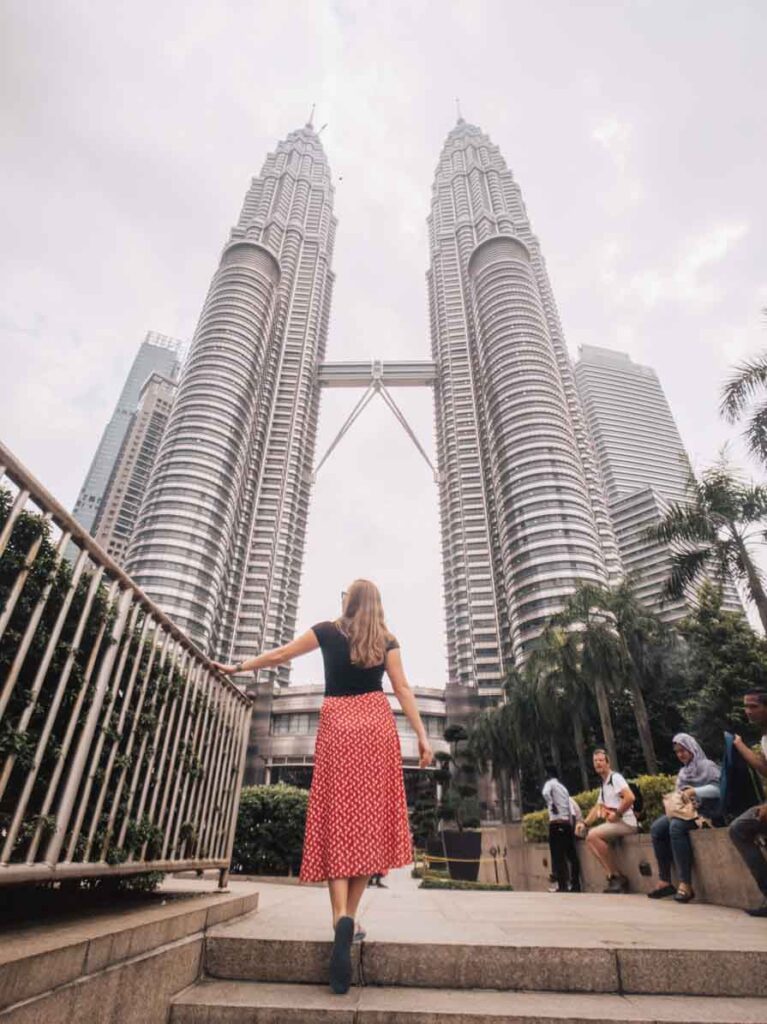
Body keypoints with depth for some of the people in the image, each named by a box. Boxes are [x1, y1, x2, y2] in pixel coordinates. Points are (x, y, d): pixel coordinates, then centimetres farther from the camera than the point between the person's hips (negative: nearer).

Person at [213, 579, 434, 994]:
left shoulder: (328, 631, 7)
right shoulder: (387, 641, 9)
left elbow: (278, 656, 11)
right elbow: (402, 690, 3)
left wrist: (236, 667, 22)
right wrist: (422, 735, 5)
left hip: (337, 725, -1)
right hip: (376, 724, 1)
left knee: (337, 820, 1)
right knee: (369, 820, 8)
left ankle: (341, 918, -15)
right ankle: (349, 917, 11)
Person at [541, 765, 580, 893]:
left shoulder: (550, 783, -1)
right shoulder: (562, 786, 21)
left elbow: (545, 793, -26)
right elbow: (569, 807, 18)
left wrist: (552, 805, -14)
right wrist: (571, 824, 17)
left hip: (556, 822, -7)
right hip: (567, 822, 7)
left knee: (558, 855, -3)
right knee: (570, 854, 8)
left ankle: (562, 886, -3)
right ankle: (575, 885, 9)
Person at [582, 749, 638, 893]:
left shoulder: (615, 777, -9)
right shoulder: (603, 784, 20)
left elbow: (630, 797, -25)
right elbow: (597, 808, 23)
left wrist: (617, 814, -18)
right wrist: (584, 823, 9)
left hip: (626, 822, -9)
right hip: (614, 822, 9)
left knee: (593, 835, -21)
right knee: (589, 839, -1)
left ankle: (618, 876, -11)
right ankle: (612, 875, -2)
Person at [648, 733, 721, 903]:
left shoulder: (707, 765, 3)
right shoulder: (682, 771, 24)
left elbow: (719, 788, -12)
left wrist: (694, 791, -23)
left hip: (704, 810, -7)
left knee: (676, 826, -35)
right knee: (656, 828, -19)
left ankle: (685, 884, -33)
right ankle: (665, 881, -17)